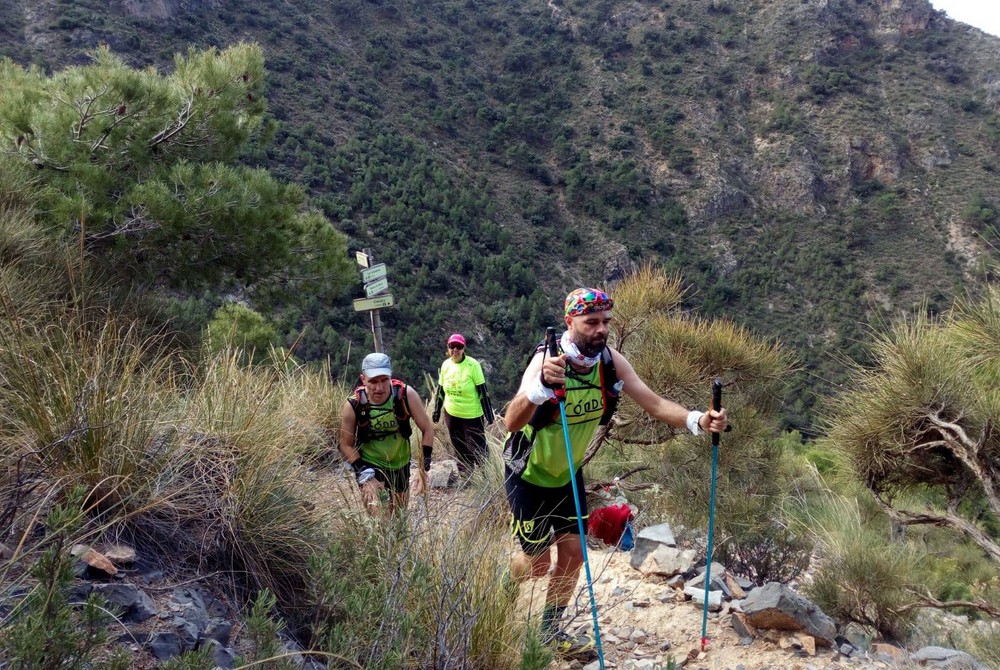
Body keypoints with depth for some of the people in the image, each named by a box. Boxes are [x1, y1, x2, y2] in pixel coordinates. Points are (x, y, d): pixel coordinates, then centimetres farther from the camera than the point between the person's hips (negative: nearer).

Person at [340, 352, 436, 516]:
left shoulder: (406, 395, -24)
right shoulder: (353, 404, -24)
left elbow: (427, 429, -13)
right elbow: (346, 445, -11)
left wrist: (423, 468, -19)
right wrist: (365, 475, -21)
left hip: (400, 463, 2)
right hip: (369, 464, -2)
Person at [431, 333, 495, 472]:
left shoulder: (473, 365, -15)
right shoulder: (446, 365, -1)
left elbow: (483, 392, -12)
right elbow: (440, 391, 9)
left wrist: (489, 414, -13)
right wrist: (436, 412, 11)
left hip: (472, 416, -5)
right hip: (451, 415, 5)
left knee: (477, 449, -2)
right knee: (459, 448, 16)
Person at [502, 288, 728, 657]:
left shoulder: (611, 361, -15)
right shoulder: (547, 360, -33)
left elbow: (655, 403, -17)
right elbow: (511, 423, -45)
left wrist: (697, 420, -36)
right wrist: (541, 385, -65)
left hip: (568, 474, 5)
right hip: (530, 475, -5)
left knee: (573, 554, 8)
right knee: (537, 562, 5)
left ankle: (550, 630, 29)